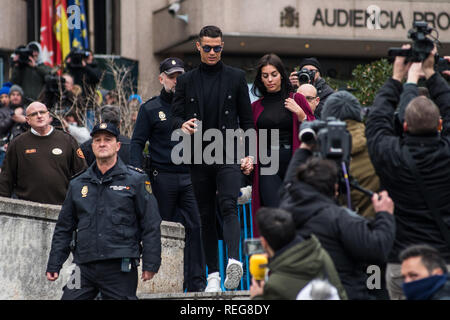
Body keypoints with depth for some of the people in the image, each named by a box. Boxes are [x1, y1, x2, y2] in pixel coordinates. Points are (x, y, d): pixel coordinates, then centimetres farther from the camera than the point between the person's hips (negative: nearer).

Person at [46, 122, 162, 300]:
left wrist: (150, 264, -6)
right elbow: (64, 229, 20)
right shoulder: (78, 185, 16)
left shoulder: (135, 181, 4)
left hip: (120, 267, -3)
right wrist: (53, 265, 14)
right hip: (85, 268, 3)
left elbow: (151, 226, 1)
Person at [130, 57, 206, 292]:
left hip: (189, 176, 2)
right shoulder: (150, 109, 4)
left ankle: (196, 282, -6)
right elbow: (137, 142, 1)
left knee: (194, 226, -6)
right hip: (162, 177, -1)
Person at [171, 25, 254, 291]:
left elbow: (247, 119, 8)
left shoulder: (236, 77, 7)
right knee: (206, 215, 5)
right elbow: (175, 116, 9)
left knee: (229, 206, -20)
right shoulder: (186, 81, 11)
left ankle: (234, 260, -35)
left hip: (229, 154, -3)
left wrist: (248, 154, -1)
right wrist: (183, 125, -15)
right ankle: (213, 274, 9)